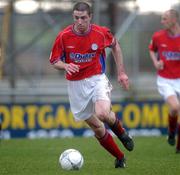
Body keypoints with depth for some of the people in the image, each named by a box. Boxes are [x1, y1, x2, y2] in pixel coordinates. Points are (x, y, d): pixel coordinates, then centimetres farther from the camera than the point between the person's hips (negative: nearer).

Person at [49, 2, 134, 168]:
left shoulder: (101, 33, -10)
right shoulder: (63, 36, -10)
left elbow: (115, 46, 11)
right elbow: (54, 61, 0)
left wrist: (121, 72, 11)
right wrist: (66, 66, -23)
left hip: (97, 79, -1)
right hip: (76, 84, 2)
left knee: (103, 114, -29)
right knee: (97, 128, 3)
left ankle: (121, 131, 5)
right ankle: (120, 158, 22)